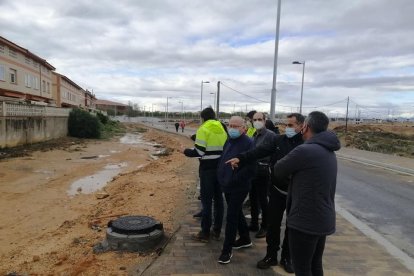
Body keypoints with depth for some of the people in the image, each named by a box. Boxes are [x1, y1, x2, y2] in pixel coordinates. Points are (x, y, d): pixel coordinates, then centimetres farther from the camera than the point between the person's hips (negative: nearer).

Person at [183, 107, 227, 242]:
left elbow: (199, 151, -15)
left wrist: (187, 151, 1)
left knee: (206, 200, 1)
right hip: (221, 168, 6)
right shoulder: (222, 129, 9)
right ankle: (217, 230, 22)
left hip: (207, 169, -6)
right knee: (218, 198, 13)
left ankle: (205, 233, 8)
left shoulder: (203, 129, -10)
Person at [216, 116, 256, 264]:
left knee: (231, 217, -2)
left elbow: (250, 168, -23)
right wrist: (221, 177, 12)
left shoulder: (248, 143, -17)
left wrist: (233, 179, -19)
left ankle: (227, 250, 12)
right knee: (237, 213, 21)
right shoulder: (229, 141, 10)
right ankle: (245, 239, 39)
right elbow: (223, 160, 22)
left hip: (239, 187, -8)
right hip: (227, 186, 8)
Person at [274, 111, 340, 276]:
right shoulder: (329, 152, 9)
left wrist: (289, 160, 8)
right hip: (324, 220, 9)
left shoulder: (304, 151, -22)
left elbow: (278, 170, -9)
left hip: (305, 221, -9)